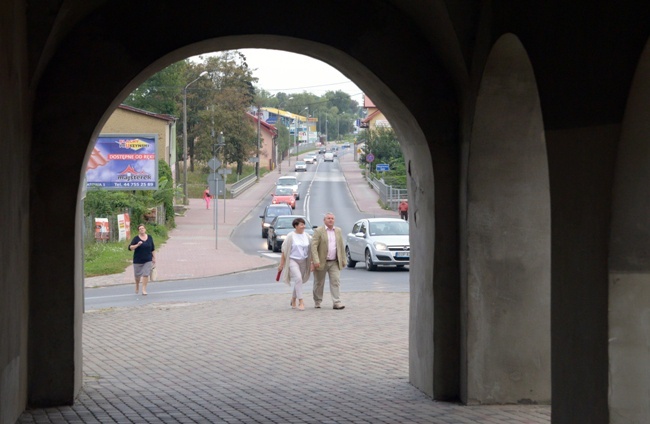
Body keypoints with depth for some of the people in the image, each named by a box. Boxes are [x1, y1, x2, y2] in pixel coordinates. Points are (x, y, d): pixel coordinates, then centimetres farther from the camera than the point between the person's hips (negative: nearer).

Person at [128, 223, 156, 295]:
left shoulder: (150, 238, 4)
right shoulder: (136, 238, -6)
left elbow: (153, 249, 12)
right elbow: (130, 247, -12)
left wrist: (154, 258, 10)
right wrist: (137, 245, -26)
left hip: (148, 260, 1)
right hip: (138, 260, -1)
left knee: (146, 274, -8)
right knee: (137, 275, 10)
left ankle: (144, 289, -3)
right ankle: (137, 286, 37)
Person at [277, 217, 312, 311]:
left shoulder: (307, 236, 5)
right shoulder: (290, 236, -8)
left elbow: (310, 250, 11)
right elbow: (284, 250, -5)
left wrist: (312, 263, 8)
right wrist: (281, 264, -6)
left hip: (303, 261, 5)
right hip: (293, 260, -5)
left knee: (298, 281, 12)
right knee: (298, 278, -22)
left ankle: (293, 300, 32)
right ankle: (301, 302, -22)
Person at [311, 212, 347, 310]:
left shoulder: (338, 231, 9)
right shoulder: (318, 231, -7)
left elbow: (341, 246, 14)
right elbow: (313, 246, -14)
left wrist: (343, 260, 10)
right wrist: (316, 261, -23)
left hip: (334, 262, 3)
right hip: (321, 262, -3)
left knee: (336, 281, -8)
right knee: (319, 283, 9)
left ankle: (337, 303, -10)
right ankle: (317, 302, 23)